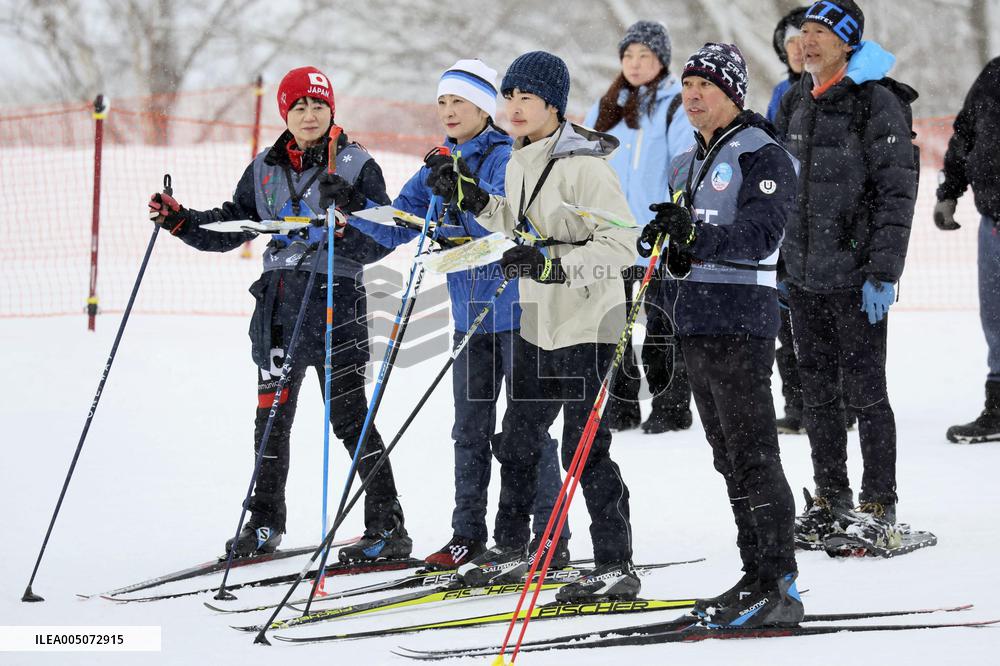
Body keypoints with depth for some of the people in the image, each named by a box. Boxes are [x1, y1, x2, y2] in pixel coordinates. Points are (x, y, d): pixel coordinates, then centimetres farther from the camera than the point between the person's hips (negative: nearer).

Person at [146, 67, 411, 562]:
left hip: (335, 300, -5)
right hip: (279, 302, 5)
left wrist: (348, 214, -27)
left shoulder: (356, 165, -4)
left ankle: (388, 528, -1)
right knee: (272, 416, 11)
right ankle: (265, 524, 24)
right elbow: (231, 226, 19)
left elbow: (380, 241, -9)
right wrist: (180, 221, 5)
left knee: (349, 419, -6)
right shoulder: (266, 168, 11)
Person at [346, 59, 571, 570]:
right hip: (470, 314, 7)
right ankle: (468, 535, 20)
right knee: (470, 427, 12)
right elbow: (396, 229, 8)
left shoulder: (507, 158, -11)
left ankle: (551, 539, -1)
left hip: (517, 311, -7)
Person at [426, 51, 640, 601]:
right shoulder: (519, 162, 9)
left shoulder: (582, 164, -18)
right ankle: (510, 551, 32)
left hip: (586, 324, -9)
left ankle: (617, 566, 1)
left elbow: (622, 244, -21)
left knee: (584, 446, -7)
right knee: (519, 440, 18)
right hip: (537, 322, 9)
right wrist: (475, 201, 15)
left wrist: (554, 264, -28)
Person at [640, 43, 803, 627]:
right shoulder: (689, 165, 19)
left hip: (741, 320, -9)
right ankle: (756, 578, 17)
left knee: (753, 456, -11)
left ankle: (782, 589, -10)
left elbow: (760, 238, -19)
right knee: (729, 458, 11)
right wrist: (670, 244, 3)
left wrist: (696, 236, -31)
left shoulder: (762, 155, -8)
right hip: (699, 319, 9)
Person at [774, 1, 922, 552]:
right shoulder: (795, 103, 12)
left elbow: (897, 192, -12)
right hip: (802, 273, 7)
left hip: (854, 274, -7)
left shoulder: (877, 104, -9)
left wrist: (883, 273, -16)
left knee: (864, 388, -3)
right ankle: (830, 499, 21)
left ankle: (879, 507, 5)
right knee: (817, 391, 11)